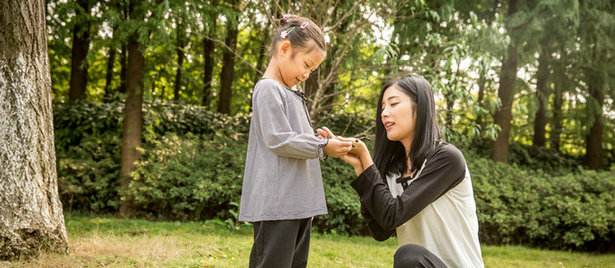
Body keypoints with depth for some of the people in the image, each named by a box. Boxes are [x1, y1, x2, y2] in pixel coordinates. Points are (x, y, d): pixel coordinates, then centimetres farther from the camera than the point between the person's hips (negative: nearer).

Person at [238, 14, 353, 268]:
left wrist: (324, 143, 9)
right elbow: (279, 141, -15)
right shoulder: (268, 89, -8)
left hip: (298, 204, 10)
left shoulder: (291, 95, 20)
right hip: (277, 204, -9)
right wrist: (323, 147, -10)